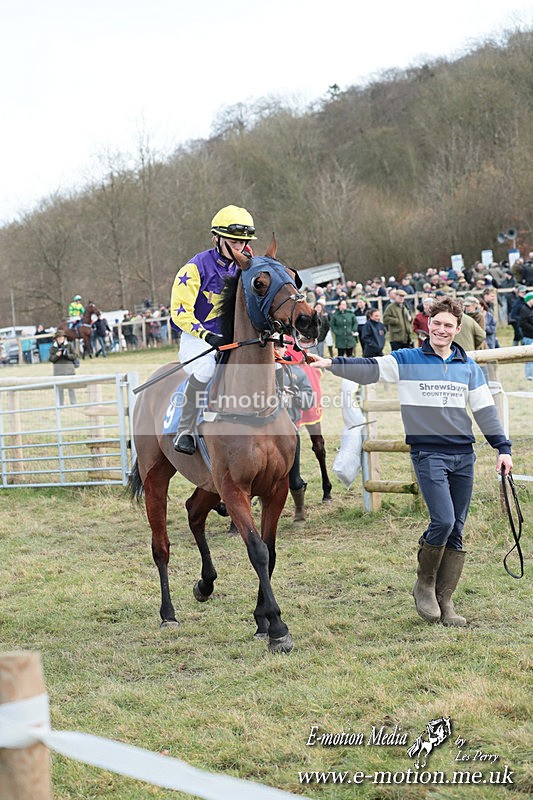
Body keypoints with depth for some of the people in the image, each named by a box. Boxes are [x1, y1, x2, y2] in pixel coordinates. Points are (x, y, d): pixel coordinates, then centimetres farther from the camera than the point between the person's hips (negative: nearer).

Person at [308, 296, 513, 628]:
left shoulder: (469, 367, 13)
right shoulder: (407, 360, 3)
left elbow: (485, 408, 13)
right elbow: (369, 369, -8)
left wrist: (502, 447, 7)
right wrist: (331, 363, -22)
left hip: (463, 454, 4)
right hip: (428, 453, -4)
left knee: (457, 531, 4)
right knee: (443, 521, -17)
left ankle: (445, 600, 13)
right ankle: (425, 583, 7)